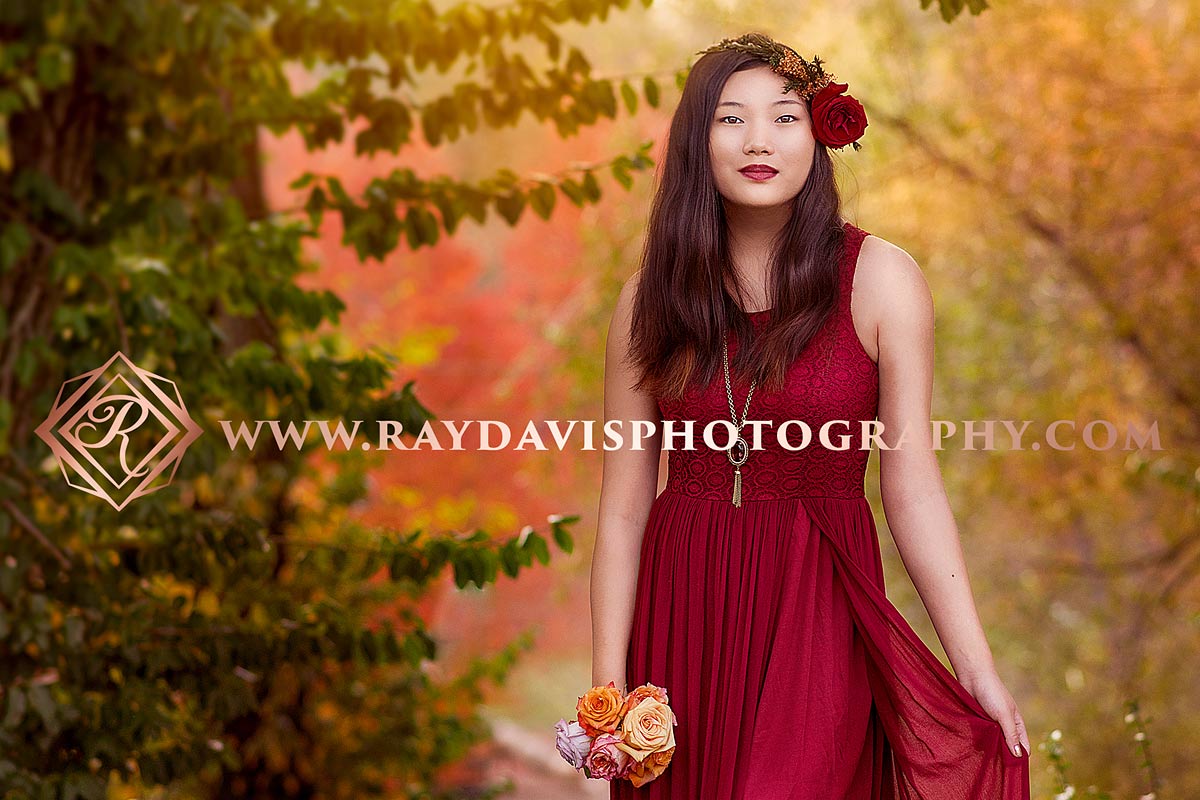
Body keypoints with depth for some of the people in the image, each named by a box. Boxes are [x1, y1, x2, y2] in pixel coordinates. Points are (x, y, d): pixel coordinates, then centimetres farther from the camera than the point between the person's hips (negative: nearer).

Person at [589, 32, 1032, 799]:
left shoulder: (880, 279, -6)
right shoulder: (651, 299, 1)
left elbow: (913, 487, -7)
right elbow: (624, 509, 1)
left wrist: (979, 671, -11)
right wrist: (608, 682, -4)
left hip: (817, 615, -2)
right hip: (680, 612, 3)